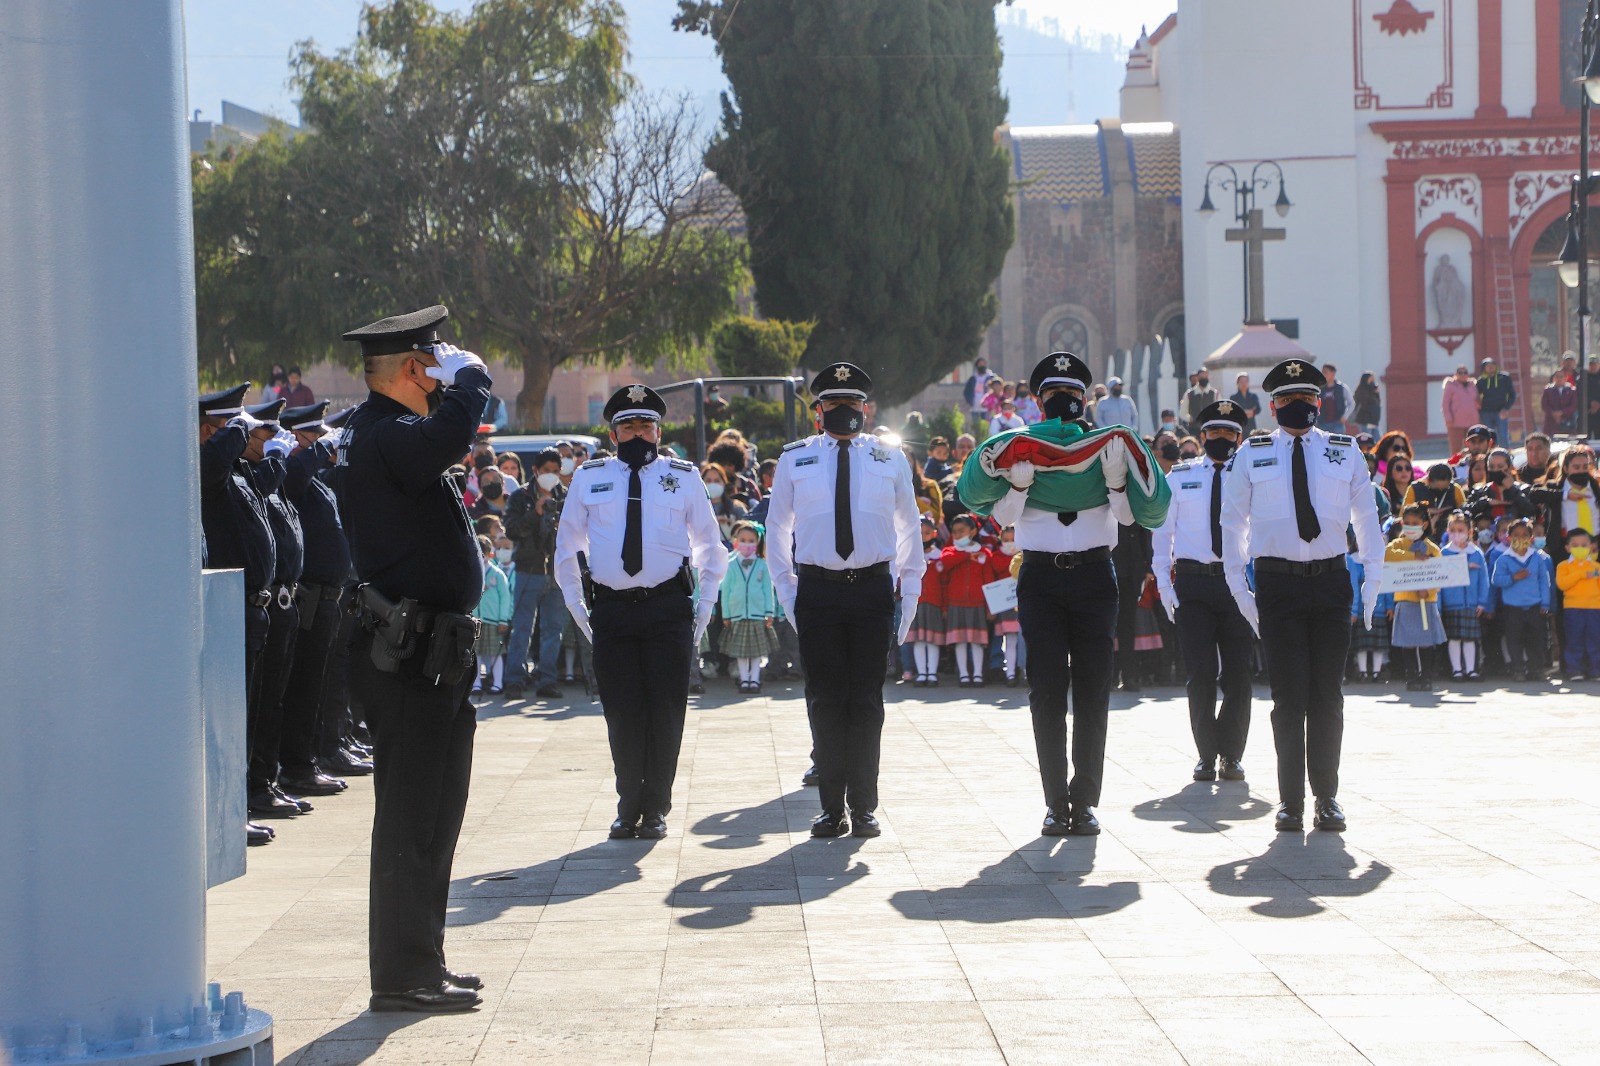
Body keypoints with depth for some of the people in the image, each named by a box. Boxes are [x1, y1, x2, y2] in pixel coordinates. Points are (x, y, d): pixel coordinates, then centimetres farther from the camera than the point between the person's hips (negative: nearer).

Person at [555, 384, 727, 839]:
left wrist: (704, 607, 7)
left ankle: (656, 810, 11)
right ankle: (629, 807, 13)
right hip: (611, 610, 1)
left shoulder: (682, 477, 8)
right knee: (622, 712, 1)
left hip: (668, 611, -1)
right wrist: (576, 606, 8)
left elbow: (712, 548, 15)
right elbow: (566, 549, 17)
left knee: (665, 711, 0)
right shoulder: (589, 478, 9)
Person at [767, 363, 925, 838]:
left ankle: (864, 807, 9)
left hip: (873, 589, 0)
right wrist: (787, 593, 6)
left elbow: (909, 527, 14)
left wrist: (909, 592, 9)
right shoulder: (794, 459, 6)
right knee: (825, 701, 1)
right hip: (817, 591, 0)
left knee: (867, 701, 2)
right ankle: (832, 808, 7)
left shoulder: (890, 459, 7)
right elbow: (777, 529, 13)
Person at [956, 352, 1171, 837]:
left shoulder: (1111, 447, 6)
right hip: (1040, 577, -1)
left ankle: (1085, 801, 4)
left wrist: (1117, 480, -13)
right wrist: (1016, 481, -17)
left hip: (1094, 578, 1)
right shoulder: (1020, 448, 5)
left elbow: (1145, 513, 1)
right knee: (1047, 692, -4)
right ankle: (1056, 803, 0)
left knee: (1093, 692, -1)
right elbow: (1004, 517, -2)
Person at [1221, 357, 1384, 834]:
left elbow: (1366, 517, 15)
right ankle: (1290, 800, 3)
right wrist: (1239, 588, 4)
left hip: (1331, 582, 1)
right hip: (1277, 583, -1)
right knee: (1289, 696, -4)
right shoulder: (1252, 455, 6)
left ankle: (1327, 797, 12)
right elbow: (1233, 522, 11)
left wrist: (1372, 581, 7)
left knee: (1327, 695, 3)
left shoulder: (1345, 452, 9)